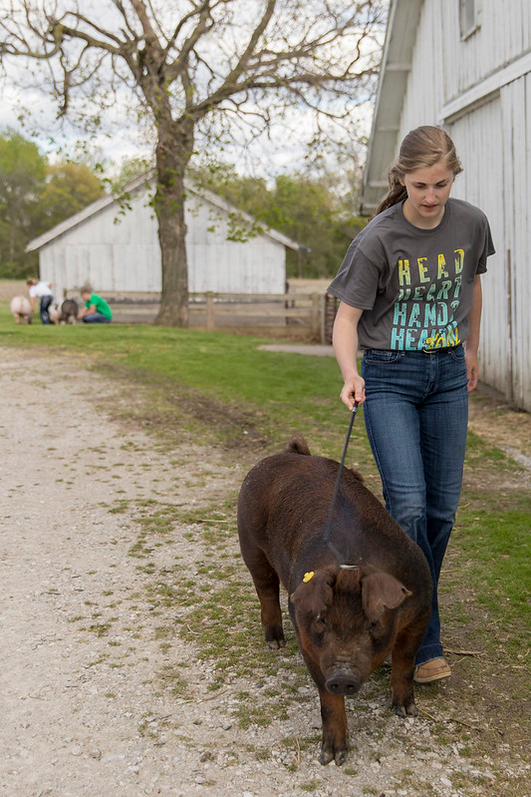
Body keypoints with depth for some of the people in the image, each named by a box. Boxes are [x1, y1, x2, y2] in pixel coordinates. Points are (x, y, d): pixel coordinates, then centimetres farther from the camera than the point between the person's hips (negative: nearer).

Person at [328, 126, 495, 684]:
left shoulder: (471, 224, -2)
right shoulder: (377, 240, -15)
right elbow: (347, 317, -14)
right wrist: (350, 374, -32)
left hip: (447, 374, 5)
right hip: (390, 376, -4)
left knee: (442, 506, 7)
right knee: (408, 505, -14)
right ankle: (422, 644, -4)